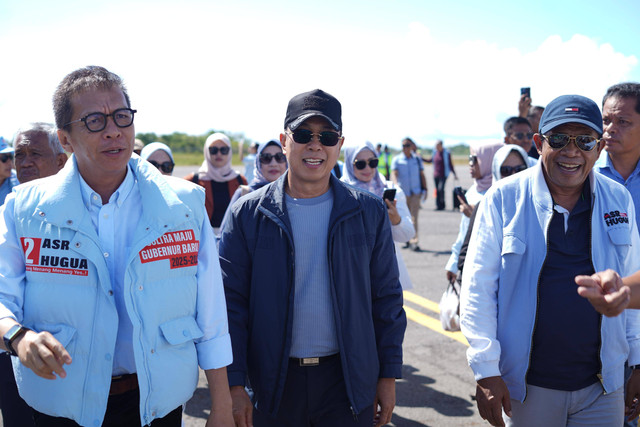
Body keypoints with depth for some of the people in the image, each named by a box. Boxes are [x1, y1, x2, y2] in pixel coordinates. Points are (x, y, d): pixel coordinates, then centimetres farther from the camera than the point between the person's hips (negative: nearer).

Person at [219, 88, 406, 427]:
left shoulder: (369, 213, 1)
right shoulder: (248, 214, -2)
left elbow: (386, 298, 5)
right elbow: (231, 301, -2)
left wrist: (388, 375, 2)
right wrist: (234, 385, -6)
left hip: (348, 380, 0)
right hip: (274, 385, 0)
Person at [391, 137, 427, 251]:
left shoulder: (417, 159, 7)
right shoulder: (396, 159, 1)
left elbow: (422, 175, 13)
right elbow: (394, 174, -11)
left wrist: (424, 189, 8)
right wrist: (396, 184, -29)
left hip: (416, 191, 0)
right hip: (403, 191, 0)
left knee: (414, 216, -11)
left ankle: (414, 240, -16)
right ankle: (408, 240, 21)